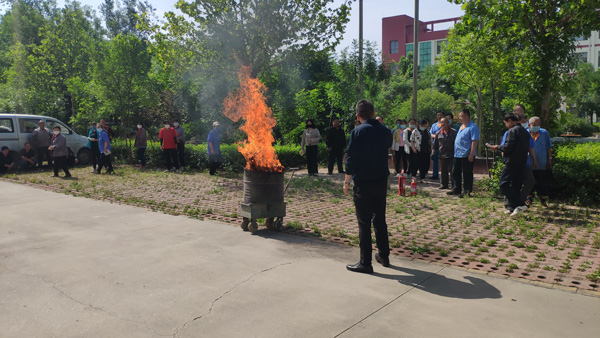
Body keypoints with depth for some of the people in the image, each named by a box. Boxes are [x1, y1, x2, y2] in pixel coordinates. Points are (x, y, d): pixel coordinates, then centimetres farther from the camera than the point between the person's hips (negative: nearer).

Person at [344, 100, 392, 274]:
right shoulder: (385, 131, 3)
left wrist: (346, 181, -5)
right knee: (380, 220, 18)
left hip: (363, 184, -5)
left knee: (364, 223, 1)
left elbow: (350, 158, -12)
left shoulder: (357, 132, -12)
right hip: (381, 182, 5)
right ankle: (384, 256, 28)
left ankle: (365, 263, 5)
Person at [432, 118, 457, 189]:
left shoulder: (454, 132, -1)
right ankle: (444, 184, 18)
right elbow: (435, 144, 13)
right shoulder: (438, 133, 7)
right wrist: (433, 153, 7)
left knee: (451, 170, -5)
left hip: (451, 155, -3)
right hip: (442, 155, 3)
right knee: (444, 171, 9)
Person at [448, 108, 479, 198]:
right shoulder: (461, 127, 16)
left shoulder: (473, 127, -12)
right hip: (457, 154, 9)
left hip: (466, 155, -9)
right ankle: (456, 189, 23)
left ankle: (466, 191, 7)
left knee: (467, 174, 0)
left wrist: (471, 154, -23)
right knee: (455, 173, 13)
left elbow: (474, 141, -18)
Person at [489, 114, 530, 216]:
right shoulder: (525, 132, 16)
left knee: (504, 184, -8)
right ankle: (514, 209, 15)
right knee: (515, 185, 13)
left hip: (512, 162, -9)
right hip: (522, 163, 9)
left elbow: (508, 147, -19)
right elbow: (527, 148, 20)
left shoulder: (512, 131, -12)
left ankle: (519, 205, -18)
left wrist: (498, 147, -1)